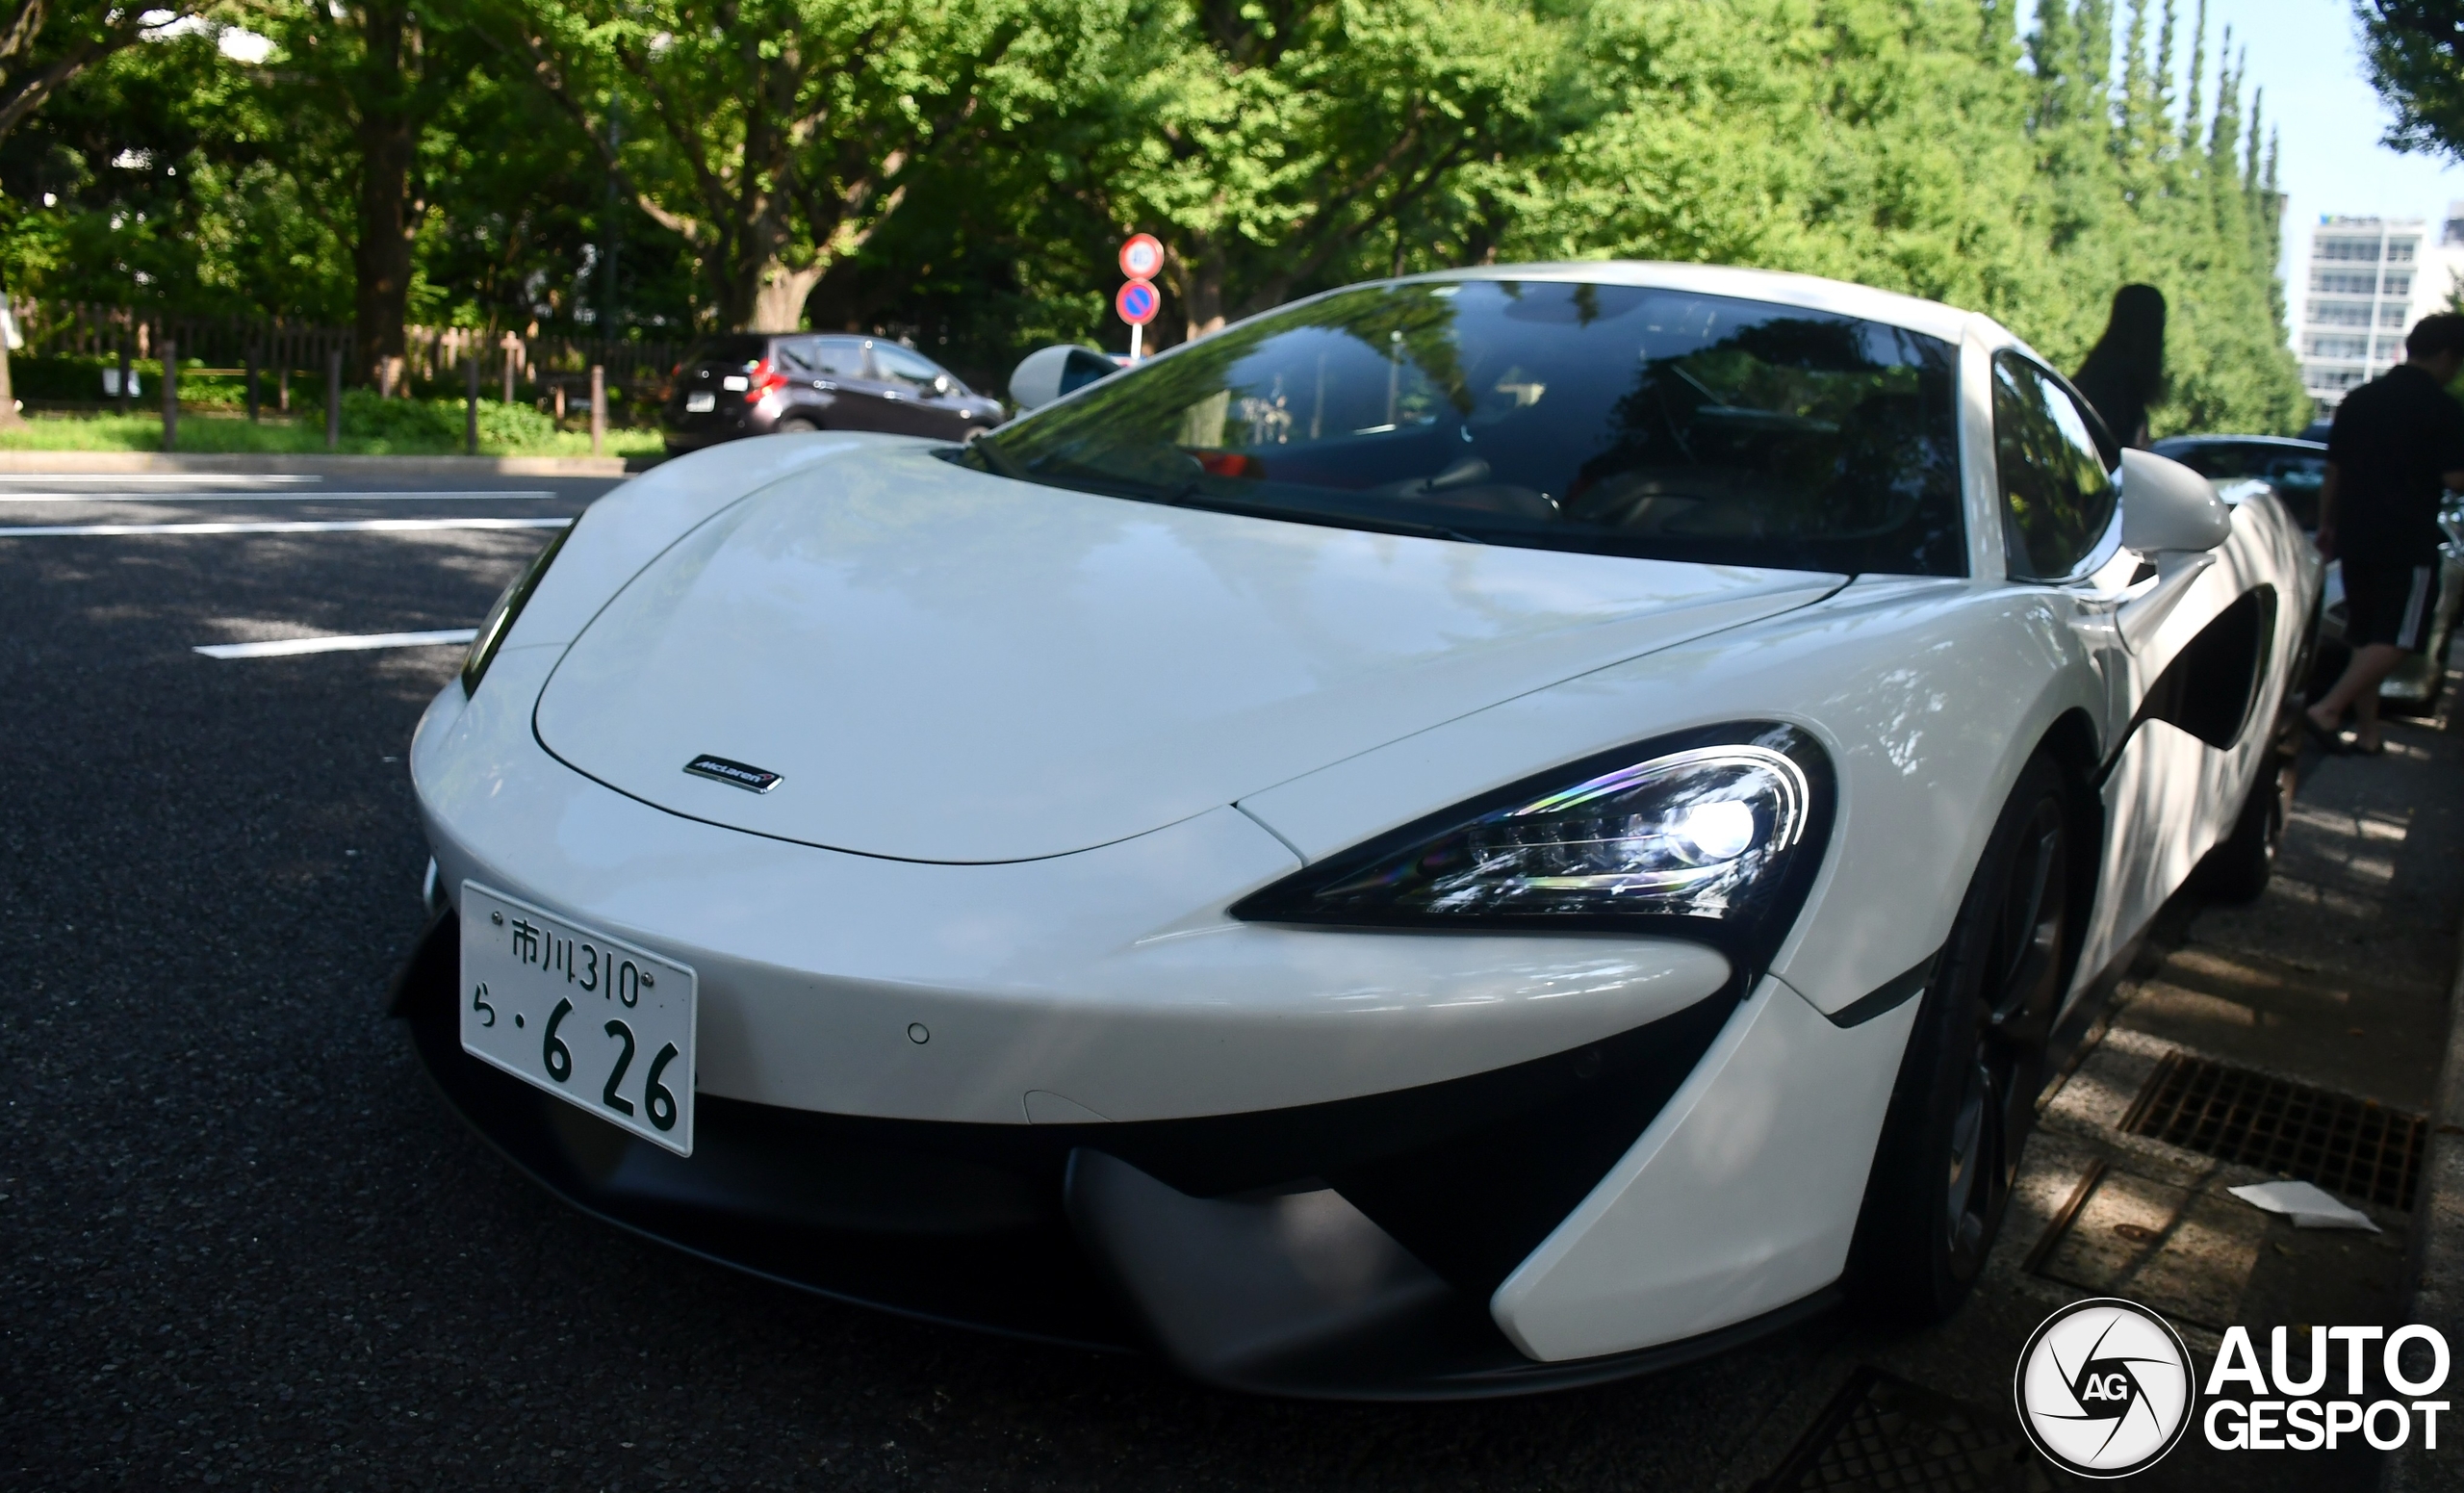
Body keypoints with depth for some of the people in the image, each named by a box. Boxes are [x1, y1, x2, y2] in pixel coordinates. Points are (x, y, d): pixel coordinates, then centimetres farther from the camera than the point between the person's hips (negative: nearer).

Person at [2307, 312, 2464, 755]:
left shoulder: (2358, 400, 11)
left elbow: (2333, 470, 14)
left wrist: (2326, 525, 22)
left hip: (2355, 537, 7)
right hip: (2409, 543, -7)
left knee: (2366, 636, 12)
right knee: (2398, 638, -4)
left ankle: (2367, 732, 15)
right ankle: (2328, 709, -18)